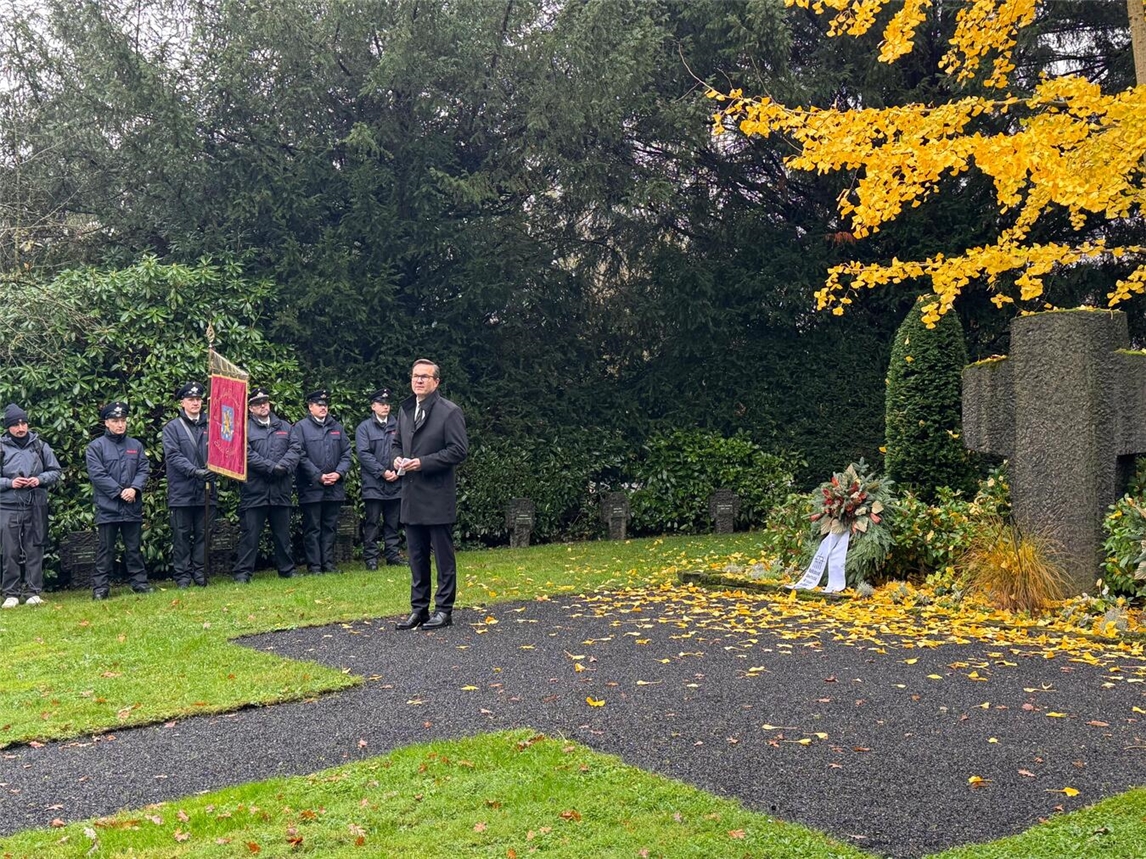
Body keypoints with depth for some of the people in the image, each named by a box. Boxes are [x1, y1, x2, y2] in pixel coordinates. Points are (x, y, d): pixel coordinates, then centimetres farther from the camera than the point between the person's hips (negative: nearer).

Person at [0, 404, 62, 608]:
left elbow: (55, 472, 8)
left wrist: (40, 480, -9)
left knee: (34, 551, 4)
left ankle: (34, 592, 9)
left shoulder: (40, 445, 5)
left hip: (36, 507, 1)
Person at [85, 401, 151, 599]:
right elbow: (97, 474, -10)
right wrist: (120, 492, -14)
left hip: (133, 506, 3)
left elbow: (144, 470, 5)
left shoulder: (136, 445, 11)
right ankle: (100, 586, 5)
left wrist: (134, 488, -12)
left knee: (134, 548, 10)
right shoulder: (96, 447, -2)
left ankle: (139, 582, 16)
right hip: (107, 507, -3)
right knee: (106, 549, 1)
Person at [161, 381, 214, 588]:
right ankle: (182, 575, 7)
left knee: (202, 533, 7)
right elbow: (173, 455, -8)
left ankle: (199, 571, 15)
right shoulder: (172, 427, 2)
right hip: (181, 491, -3)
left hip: (205, 491, 3)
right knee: (182, 535, 2)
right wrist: (195, 471, -21)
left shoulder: (210, 425, 11)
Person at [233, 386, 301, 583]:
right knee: (250, 533, -3)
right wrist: (271, 467, -17)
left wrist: (283, 466, -13)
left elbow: (295, 449, 4)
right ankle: (242, 572, 2)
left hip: (281, 491, 4)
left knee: (282, 533, 12)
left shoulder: (284, 427, 15)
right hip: (254, 491, -4)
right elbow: (247, 454, -12)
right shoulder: (244, 428, 1)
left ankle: (287, 569, 21)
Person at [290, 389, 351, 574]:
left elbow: (346, 454, 11)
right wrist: (319, 476, -14)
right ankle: (314, 565, 5)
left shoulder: (337, 427, 14)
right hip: (311, 488, -5)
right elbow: (300, 456, -9)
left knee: (330, 527, 9)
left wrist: (338, 473, -6)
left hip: (335, 488, 5)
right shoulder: (300, 428, -1)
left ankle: (328, 563, 15)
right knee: (312, 528, 1)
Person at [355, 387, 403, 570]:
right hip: (373, 484, -3)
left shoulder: (398, 426, 9)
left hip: (396, 484, 3)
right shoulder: (364, 428, 2)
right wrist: (382, 471, -14)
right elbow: (363, 454, -7)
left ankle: (392, 554, 17)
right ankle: (370, 557, 4)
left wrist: (397, 471, -9)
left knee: (392, 522, 9)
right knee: (372, 522, 0)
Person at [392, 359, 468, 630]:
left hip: (438, 496, -7)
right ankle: (419, 608, 19)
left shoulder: (449, 412, -8)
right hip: (411, 496, 7)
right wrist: (397, 458, 2)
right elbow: (397, 442, 25)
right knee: (416, 555, 12)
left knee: (443, 555, 2)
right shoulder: (405, 409, 13)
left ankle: (444, 610, 9)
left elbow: (459, 450, -13)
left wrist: (424, 462, -18)